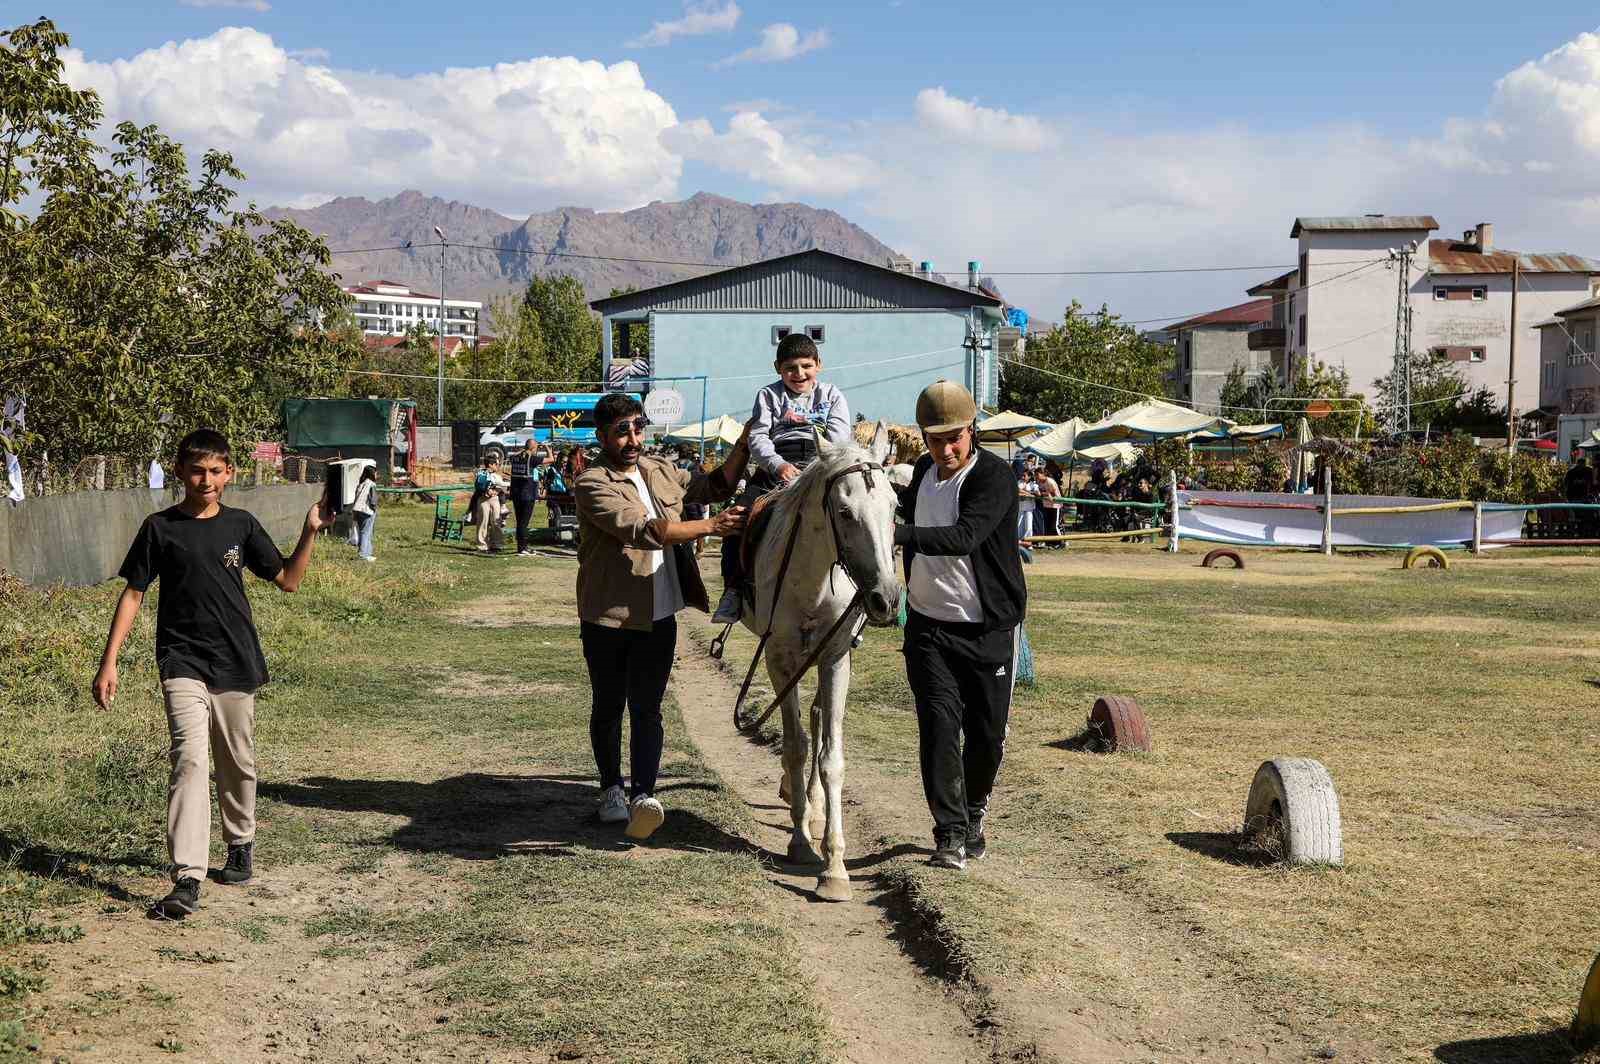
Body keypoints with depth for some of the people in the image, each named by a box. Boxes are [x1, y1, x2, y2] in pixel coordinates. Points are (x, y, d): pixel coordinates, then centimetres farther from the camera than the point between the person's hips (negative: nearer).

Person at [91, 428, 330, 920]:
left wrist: (311, 531, -5)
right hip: (182, 662, -3)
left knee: (237, 763, 14)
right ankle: (187, 881, -22)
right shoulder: (160, 528, -2)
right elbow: (133, 594, 1)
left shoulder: (241, 524, 4)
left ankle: (240, 845, 39)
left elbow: (288, 580, 9)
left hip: (236, 662, 3)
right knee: (190, 757, -18)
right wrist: (109, 662, -4)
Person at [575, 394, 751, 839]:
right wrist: (709, 526, -28)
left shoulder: (662, 473, 10)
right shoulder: (592, 484, -13)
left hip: (658, 617, 4)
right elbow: (642, 530, -25)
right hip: (608, 618, -4)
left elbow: (715, 486, 23)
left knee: (647, 710, -5)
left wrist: (745, 444, 8)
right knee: (608, 707, 12)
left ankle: (643, 795, -13)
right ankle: (611, 788, 27)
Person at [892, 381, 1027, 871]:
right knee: (939, 725, -10)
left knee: (987, 734, 7)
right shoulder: (923, 471, 5)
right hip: (929, 625, 3)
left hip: (989, 628, -3)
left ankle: (973, 816, 32)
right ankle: (950, 834, -7)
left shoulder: (995, 476, -16)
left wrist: (899, 533, -43)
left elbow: (964, 536, -33)